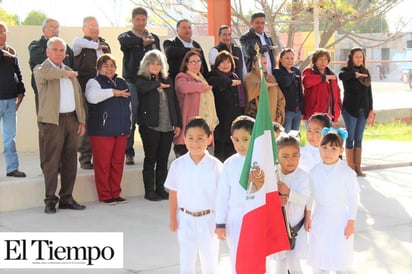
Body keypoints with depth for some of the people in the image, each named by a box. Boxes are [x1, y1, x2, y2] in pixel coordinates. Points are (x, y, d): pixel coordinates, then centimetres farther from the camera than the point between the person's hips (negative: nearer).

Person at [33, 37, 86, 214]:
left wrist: (81, 120, 12)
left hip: (71, 120, 6)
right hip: (52, 121, -6)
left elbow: (78, 97, 19)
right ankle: (50, 200, 2)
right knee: (51, 163, -4)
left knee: (70, 162, 7)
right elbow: (44, 73, -26)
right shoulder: (40, 69, 1)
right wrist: (65, 73, -11)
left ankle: (66, 198, 15)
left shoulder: (70, 72, 19)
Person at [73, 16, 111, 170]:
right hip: (85, 89, -5)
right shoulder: (80, 44, -1)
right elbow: (77, 42, -26)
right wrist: (96, 45, -11)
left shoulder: (104, 45, 19)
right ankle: (85, 158, 2)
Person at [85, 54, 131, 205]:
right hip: (102, 130, -6)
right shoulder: (94, 82, -2)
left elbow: (128, 104, 27)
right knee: (103, 164, -4)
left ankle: (115, 194, 17)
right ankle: (105, 195, 5)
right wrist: (114, 92, -17)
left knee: (118, 163, 8)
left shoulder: (121, 82, 19)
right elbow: (92, 97, -25)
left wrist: (128, 125, 22)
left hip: (121, 130, 6)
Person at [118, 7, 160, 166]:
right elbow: (124, 42, -20)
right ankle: (128, 153, 3)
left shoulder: (154, 38, 16)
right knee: (130, 118, -4)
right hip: (131, 82, -2)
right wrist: (142, 41, -18)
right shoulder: (126, 36, 5)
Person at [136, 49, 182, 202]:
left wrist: (178, 124, 10)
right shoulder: (142, 79, -1)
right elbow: (143, 87, -27)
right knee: (150, 159, 2)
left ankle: (160, 189, 18)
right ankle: (149, 191, 9)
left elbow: (174, 103, 14)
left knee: (163, 160, 8)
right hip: (150, 126, -4)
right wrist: (158, 84, -15)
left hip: (168, 126, 4)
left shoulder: (167, 80, 14)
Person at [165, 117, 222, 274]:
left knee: (210, 261, 13)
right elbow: (173, 194, 2)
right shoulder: (178, 165, -5)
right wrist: (173, 219, 1)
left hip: (208, 219, -1)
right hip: (186, 219, 1)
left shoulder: (215, 165, -10)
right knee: (186, 261, 10)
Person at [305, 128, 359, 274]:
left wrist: (351, 223, -9)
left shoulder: (347, 172, -17)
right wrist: (308, 216, 8)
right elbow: (311, 195, 6)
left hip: (340, 219, -3)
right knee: (319, 256, 14)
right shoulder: (314, 171, -6)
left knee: (339, 257, 8)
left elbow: (353, 198, -10)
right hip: (320, 218, 3)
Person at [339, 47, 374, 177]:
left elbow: (369, 93, 13)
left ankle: (358, 167, 12)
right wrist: (355, 74, -25)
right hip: (350, 109, -4)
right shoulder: (347, 71, -4)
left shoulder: (366, 72, 11)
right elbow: (341, 75, -31)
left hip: (363, 110, 4)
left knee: (359, 139, 8)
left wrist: (371, 110, 9)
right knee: (350, 138, 0)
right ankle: (351, 167, 4)